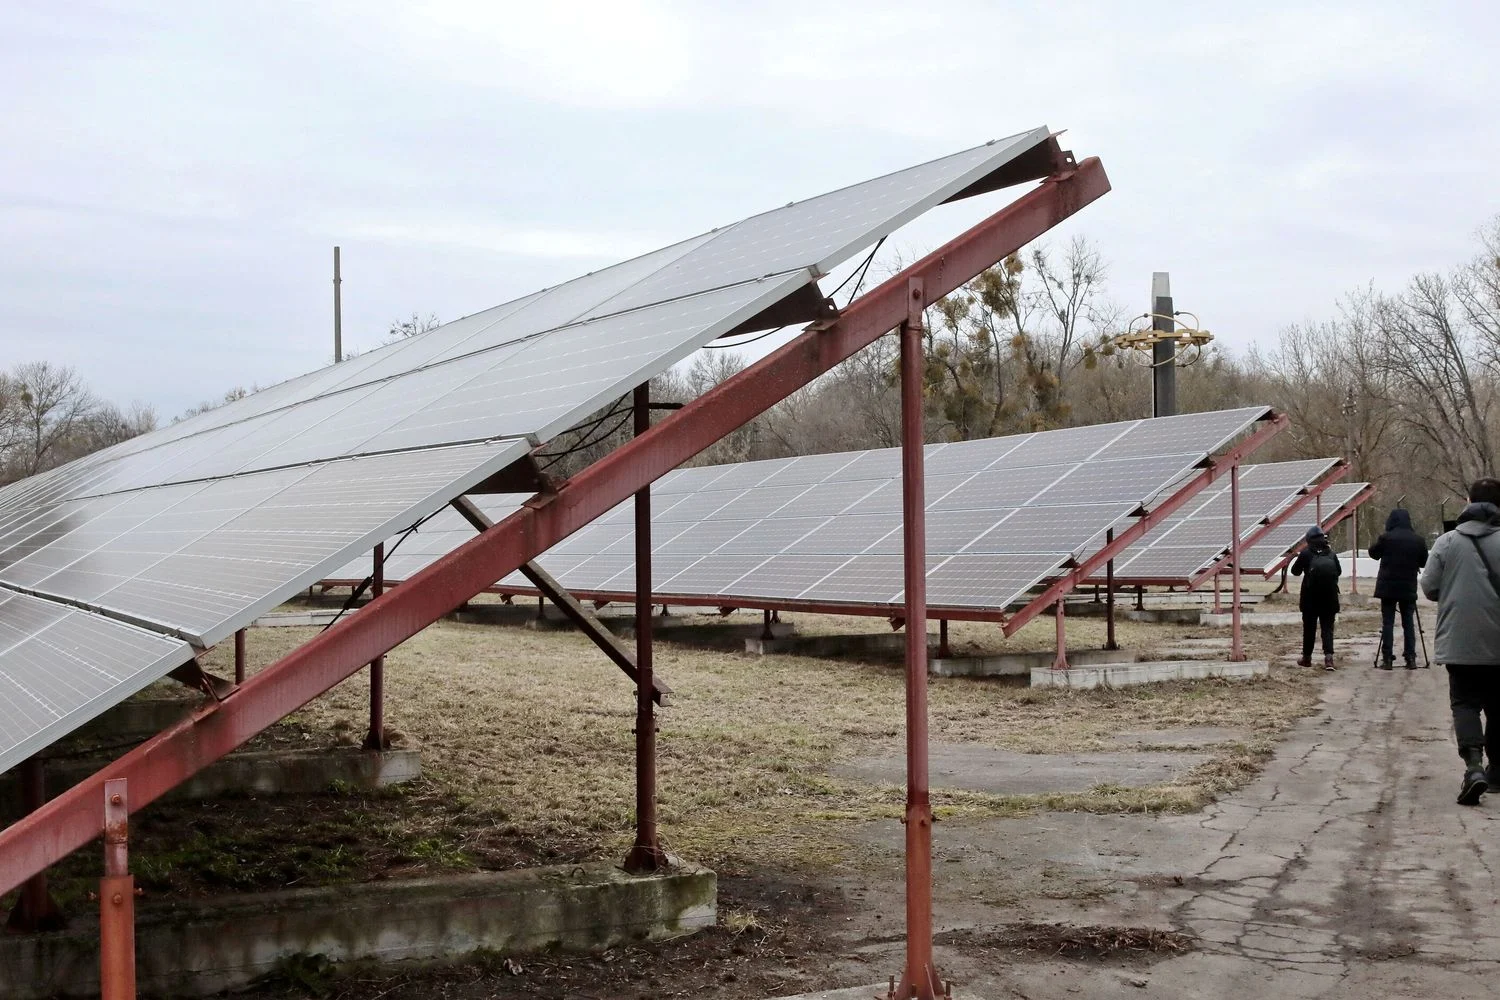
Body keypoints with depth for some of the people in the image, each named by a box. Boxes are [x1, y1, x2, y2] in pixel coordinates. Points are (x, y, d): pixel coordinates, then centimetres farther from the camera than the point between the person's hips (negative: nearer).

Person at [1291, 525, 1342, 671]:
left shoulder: (1306, 553, -4)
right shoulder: (1331, 553, 5)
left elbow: (1295, 571, 4)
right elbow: (1339, 571, 16)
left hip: (1310, 596, -1)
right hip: (1329, 597, 1)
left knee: (1309, 627, 10)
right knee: (1328, 627, 2)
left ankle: (1307, 657, 17)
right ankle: (1328, 657, -15)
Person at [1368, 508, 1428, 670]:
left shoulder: (1386, 538, -10)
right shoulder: (1418, 540, 0)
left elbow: (1373, 553, 5)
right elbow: (1424, 562, 9)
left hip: (1388, 587, -2)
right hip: (1409, 588, 2)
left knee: (1388, 623, 2)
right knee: (1408, 623, 9)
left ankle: (1387, 659, -1)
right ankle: (1411, 658, 6)